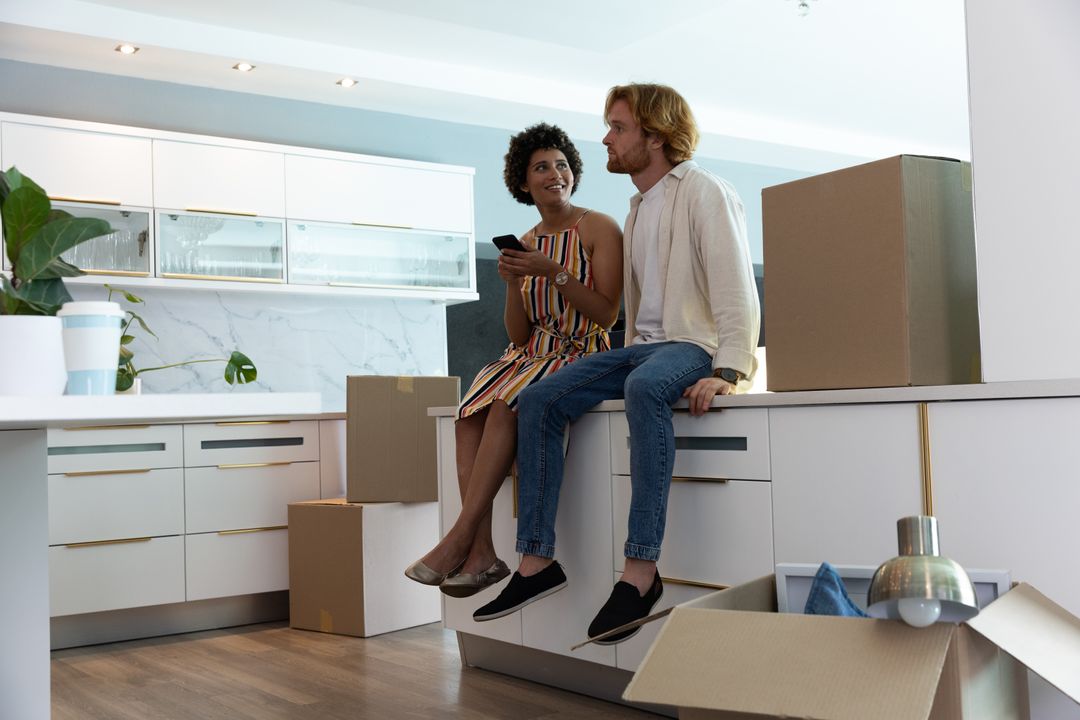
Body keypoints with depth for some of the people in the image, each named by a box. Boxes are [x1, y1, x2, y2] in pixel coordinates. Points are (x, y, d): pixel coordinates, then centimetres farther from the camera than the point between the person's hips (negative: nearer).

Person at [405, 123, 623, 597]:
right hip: (530, 357, 5)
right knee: (471, 412, -24)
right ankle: (481, 553, -30)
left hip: (582, 357, -5)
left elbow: (607, 314, -8)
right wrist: (512, 285, -4)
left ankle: (459, 539, -30)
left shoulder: (599, 229, 1)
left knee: (506, 405, -32)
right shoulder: (523, 245, 16)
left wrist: (554, 272, -16)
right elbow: (518, 336, 13)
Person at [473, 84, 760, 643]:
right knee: (538, 400, -9)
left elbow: (736, 292, -16)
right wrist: (630, 352, 10)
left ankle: (640, 570, -39)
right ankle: (536, 561, -10)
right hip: (645, 345, 8)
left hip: (696, 344, -8)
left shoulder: (704, 194, -5)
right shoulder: (639, 205, 21)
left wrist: (727, 372, -27)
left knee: (644, 388, -41)